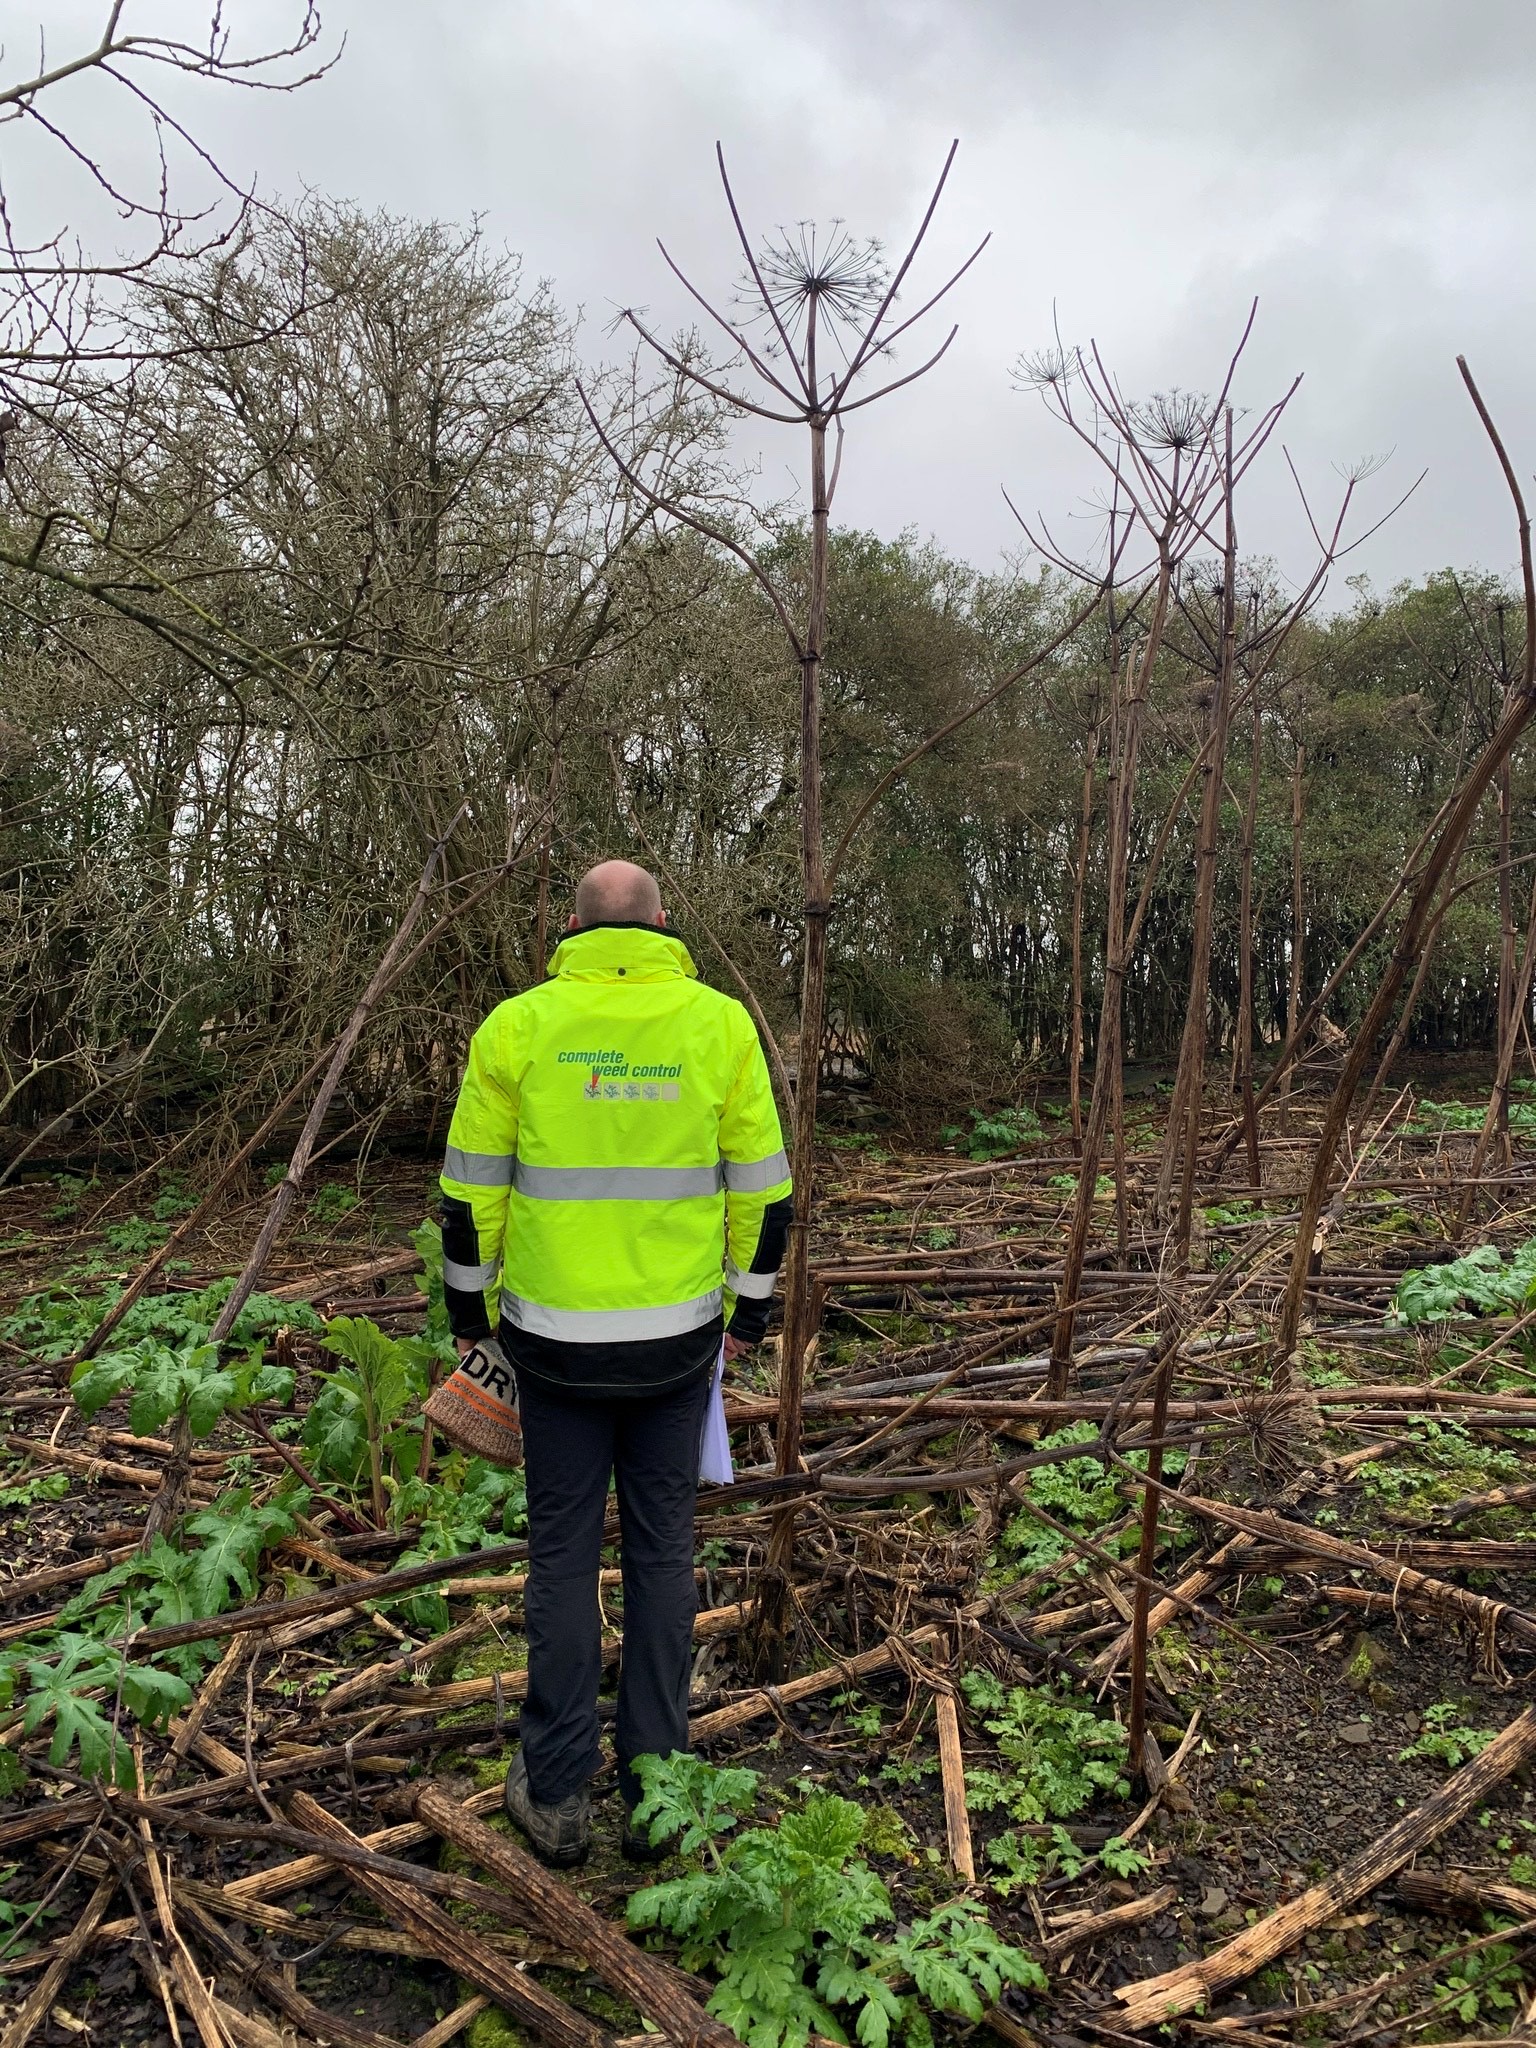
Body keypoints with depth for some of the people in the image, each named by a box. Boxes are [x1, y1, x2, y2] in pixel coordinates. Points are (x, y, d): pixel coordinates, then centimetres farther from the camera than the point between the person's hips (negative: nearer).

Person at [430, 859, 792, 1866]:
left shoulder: (517, 1026, -5)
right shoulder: (721, 1024, -3)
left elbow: (471, 1193, 0)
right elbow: (764, 1189, 1)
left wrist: (471, 1320, 12)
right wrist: (749, 1313, 12)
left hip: (556, 1339, -1)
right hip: (677, 1339, 1)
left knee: (564, 1556, 12)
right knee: (662, 1554, 14)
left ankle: (556, 1796, 23)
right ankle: (652, 1791, 24)